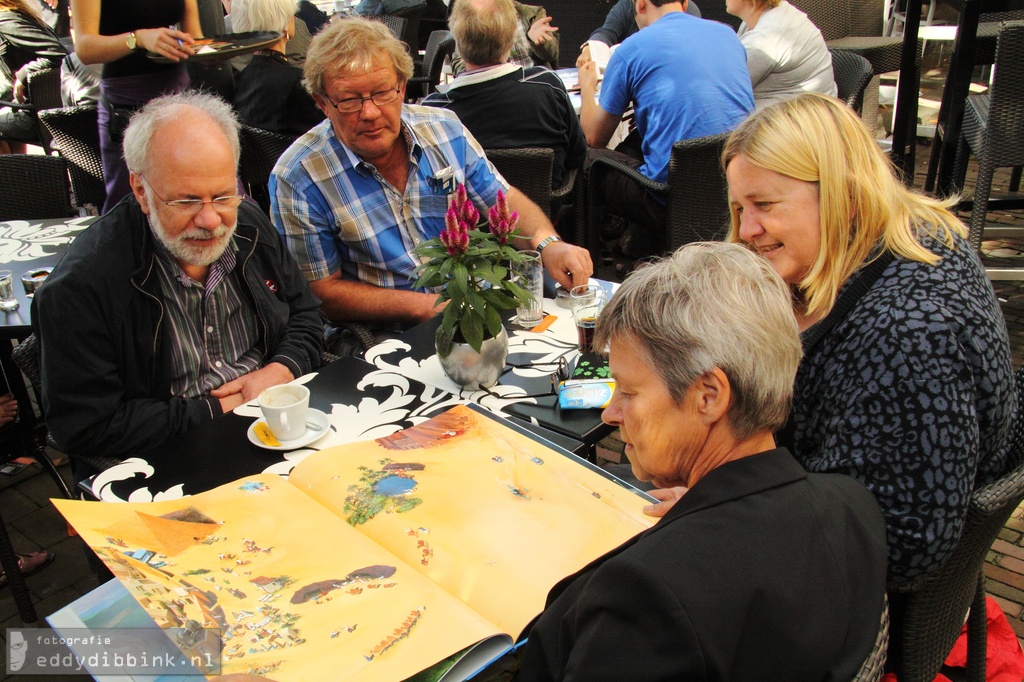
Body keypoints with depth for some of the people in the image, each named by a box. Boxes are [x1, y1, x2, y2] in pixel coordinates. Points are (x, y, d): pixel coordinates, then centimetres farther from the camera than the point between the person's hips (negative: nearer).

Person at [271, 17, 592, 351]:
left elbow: (504, 200, 9)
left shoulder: (445, 128, 2)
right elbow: (321, 292, -9)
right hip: (382, 339, -4)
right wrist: (425, 306, -18)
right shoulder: (297, 177, -10)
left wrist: (548, 244, -14)